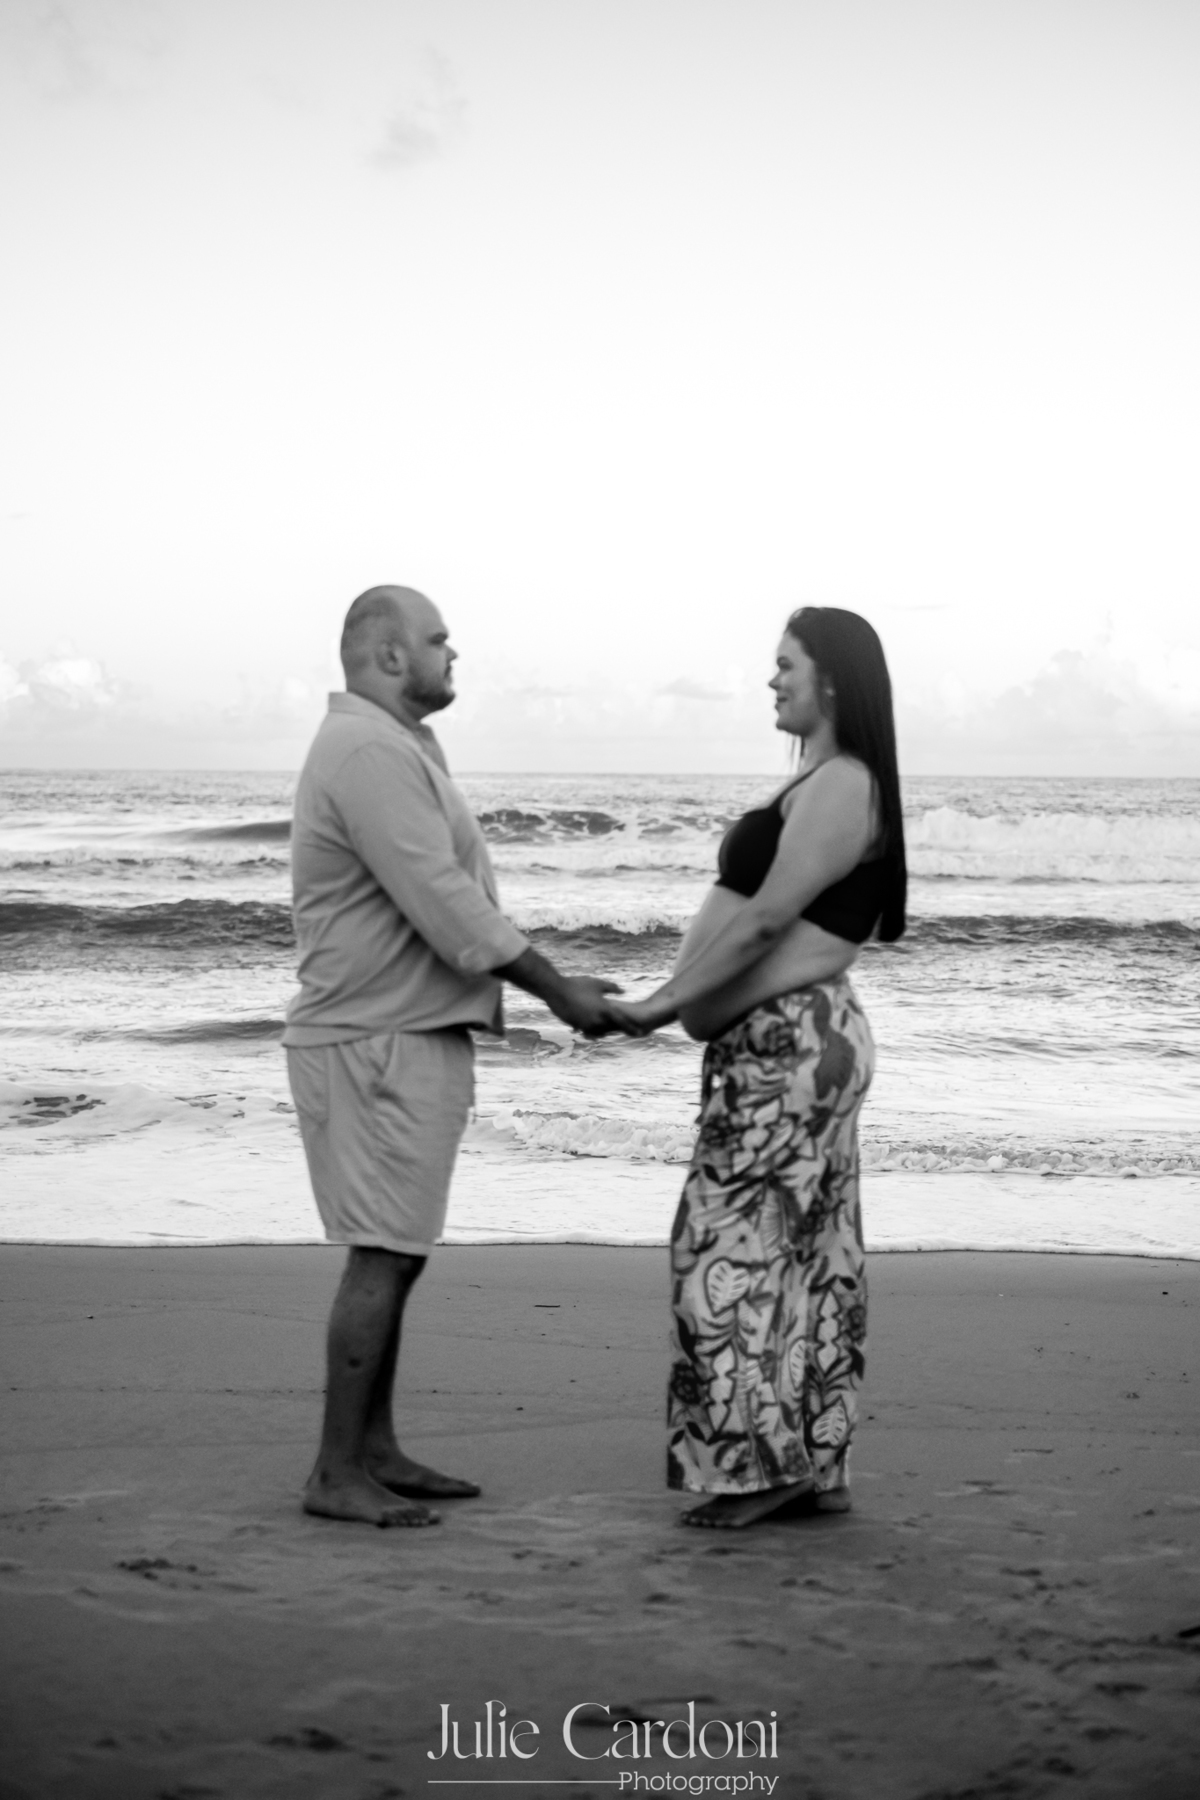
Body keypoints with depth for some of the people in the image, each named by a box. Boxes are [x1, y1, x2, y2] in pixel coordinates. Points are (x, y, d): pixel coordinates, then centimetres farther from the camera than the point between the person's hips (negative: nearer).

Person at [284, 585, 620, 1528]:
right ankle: (336, 1473, -3)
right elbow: (448, 909, -20)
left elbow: (449, 900, 18)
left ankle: (376, 1451, 19)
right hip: (377, 1043, -11)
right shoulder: (369, 753, -17)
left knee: (394, 1255, 13)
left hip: (410, 1037, 11)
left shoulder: (397, 748, 18)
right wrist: (560, 992, -13)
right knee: (382, 1257, -8)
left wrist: (559, 982, 12)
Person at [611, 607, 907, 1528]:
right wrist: (678, 1005, 15)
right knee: (797, 1257, 10)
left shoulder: (840, 787, -13)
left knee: (740, 1247, -8)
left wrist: (662, 1004, -15)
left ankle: (764, 1462, -4)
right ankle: (813, 1469, 14)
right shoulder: (823, 785, 19)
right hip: (782, 1045, 10)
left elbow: (767, 919, -19)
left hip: (791, 1044, -10)